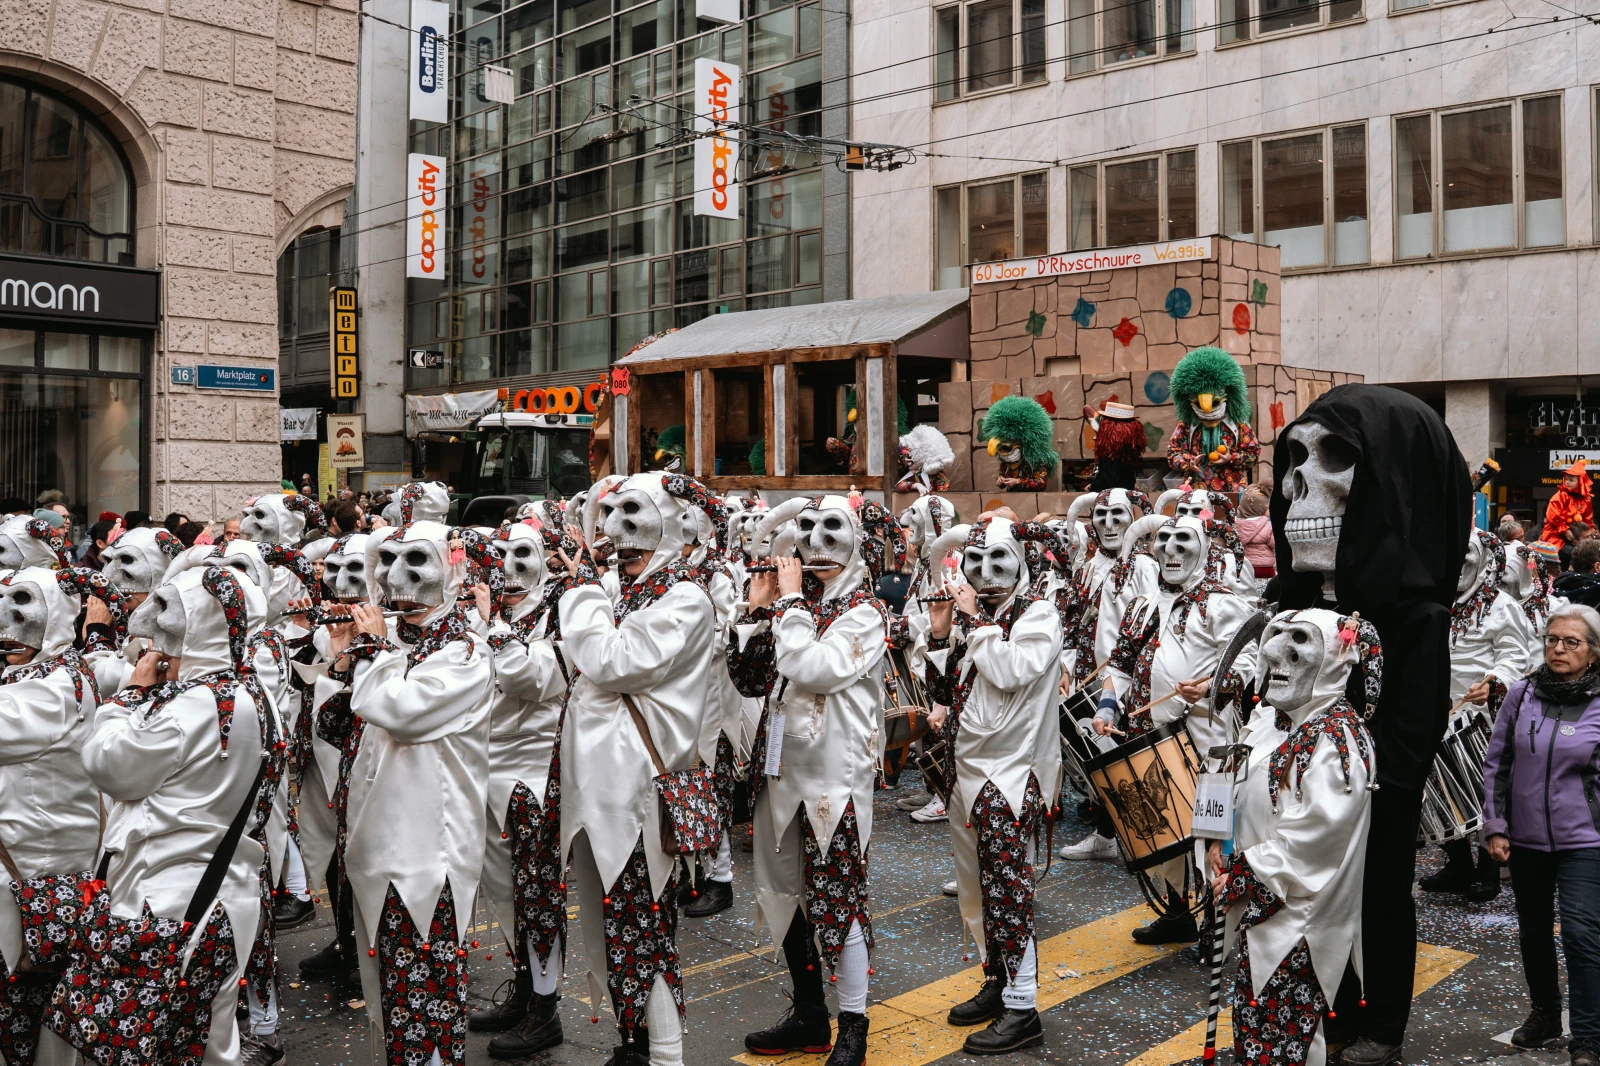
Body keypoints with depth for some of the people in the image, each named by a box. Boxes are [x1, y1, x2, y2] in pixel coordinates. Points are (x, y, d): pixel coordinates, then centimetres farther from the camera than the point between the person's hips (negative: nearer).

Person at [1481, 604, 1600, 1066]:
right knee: (1534, 931, 17)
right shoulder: (1522, 695, -1)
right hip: (1525, 838, 3)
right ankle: (1544, 1013, 37)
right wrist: (1495, 828, 1)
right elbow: (1496, 764, 4)